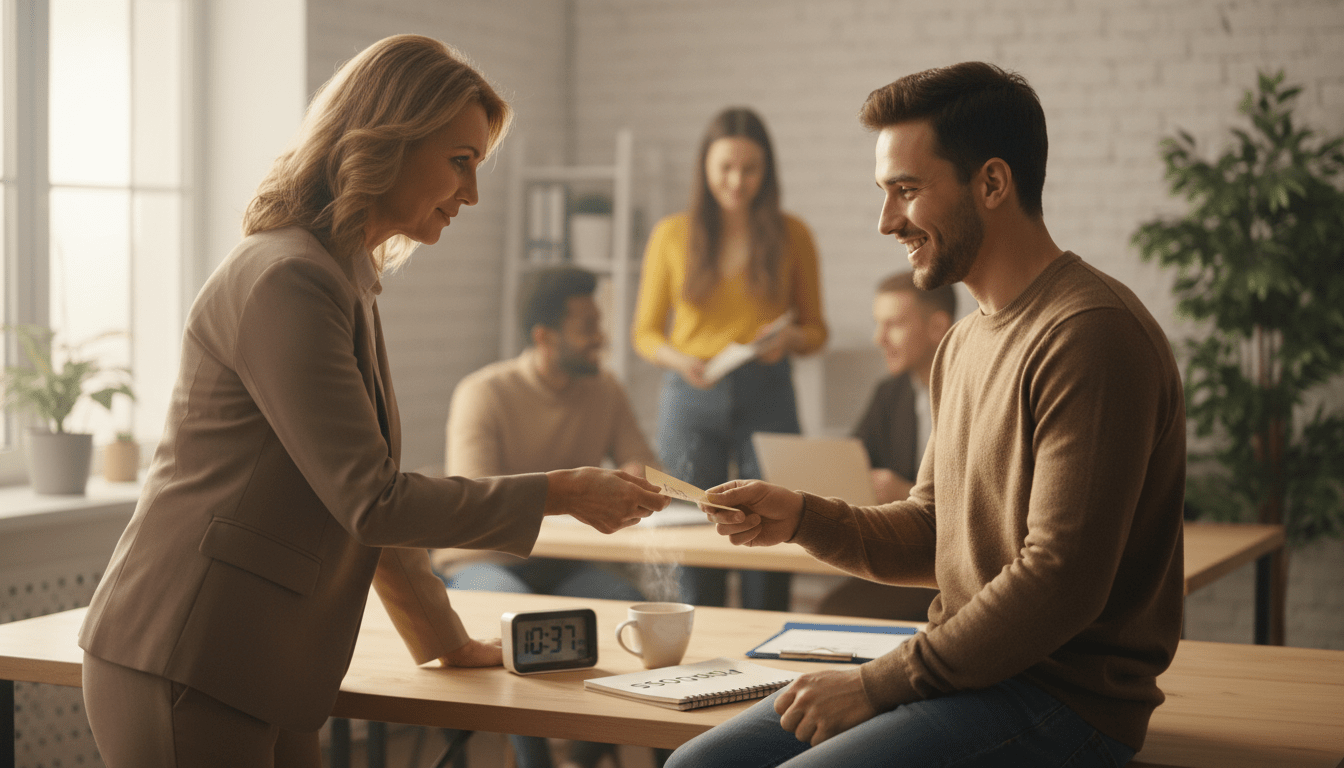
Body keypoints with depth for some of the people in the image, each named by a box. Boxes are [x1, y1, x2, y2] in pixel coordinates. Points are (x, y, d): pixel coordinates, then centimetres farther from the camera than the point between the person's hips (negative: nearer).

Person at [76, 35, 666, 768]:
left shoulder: (346, 278, 16)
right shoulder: (286, 281, -16)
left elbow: (367, 497, 23)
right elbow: (370, 500, -19)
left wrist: (445, 639, 26)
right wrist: (562, 492, -13)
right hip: (183, 679, -9)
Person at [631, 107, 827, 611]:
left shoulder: (790, 235, 6)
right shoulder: (672, 235, 5)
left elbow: (815, 330, 12)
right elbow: (645, 331, 9)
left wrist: (790, 339, -11)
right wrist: (678, 360, -12)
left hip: (767, 394, 0)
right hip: (692, 397, 0)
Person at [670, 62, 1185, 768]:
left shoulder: (1091, 335, -17)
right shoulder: (964, 345, 15)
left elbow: (1061, 583, -22)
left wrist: (879, 682, -17)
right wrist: (803, 517, 1)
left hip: (1064, 701, -9)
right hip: (970, 672, 9)